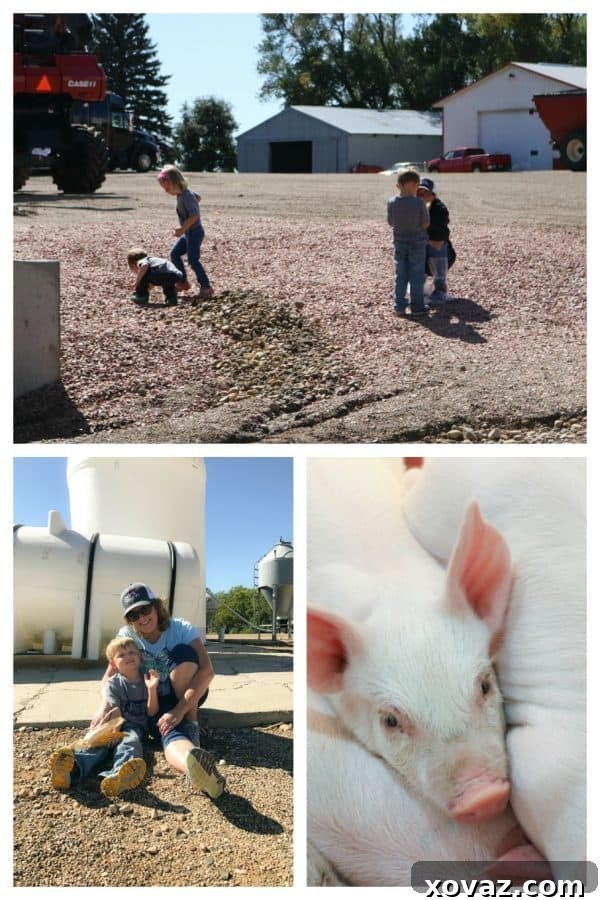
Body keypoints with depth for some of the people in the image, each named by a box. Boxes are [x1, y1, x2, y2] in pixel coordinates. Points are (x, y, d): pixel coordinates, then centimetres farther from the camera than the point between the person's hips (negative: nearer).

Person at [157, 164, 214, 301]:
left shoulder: (186, 196, -21)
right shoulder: (181, 194, 7)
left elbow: (194, 215, -28)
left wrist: (182, 229, -26)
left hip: (194, 231, -10)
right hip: (188, 233, 10)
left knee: (193, 259, -10)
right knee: (174, 253, 12)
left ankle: (206, 287, -5)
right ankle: (183, 281, 17)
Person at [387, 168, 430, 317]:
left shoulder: (391, 202, -7)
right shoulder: (419, 202, -17)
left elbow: (390, 223, 4)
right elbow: (425, 224, -11)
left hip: (399, 243, 3)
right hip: (417, 243, -3)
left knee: (401, 276, 12)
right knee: (417, 276, 6)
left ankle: (399, 306, 12)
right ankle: (417, 307, 8)